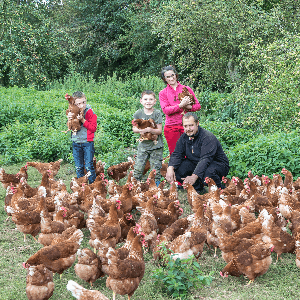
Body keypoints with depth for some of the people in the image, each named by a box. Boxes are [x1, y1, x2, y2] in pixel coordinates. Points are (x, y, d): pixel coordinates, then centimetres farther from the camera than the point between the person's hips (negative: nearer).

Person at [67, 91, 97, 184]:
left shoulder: (90, 113, -8)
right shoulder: (73, 112, 4)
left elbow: (93, 128, -13)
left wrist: (83, 120, -20)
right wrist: (69, 119, -10)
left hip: (87, 142, -4)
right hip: (76, 143, 4)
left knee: (88, 166, -7)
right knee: (78, 167, 9)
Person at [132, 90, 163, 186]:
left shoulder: (157, 113, -7)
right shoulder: (138, 113, 1)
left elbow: (159, 131, -11)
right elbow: (134, 128, 5)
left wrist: (149, 129, -26)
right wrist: (140, 130, -16)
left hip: (156, 145, -2)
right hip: (143, 144, 2)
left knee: (155, 168, 2)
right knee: (138, 168, 0)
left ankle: (156, 184, 16)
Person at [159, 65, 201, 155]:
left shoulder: (187, 89, 11)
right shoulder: (163, 93, 9)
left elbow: (198, 105, 9)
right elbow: (165, 110, -5)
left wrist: (189, 107, -13)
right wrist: (181, 105, -17)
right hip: (171, 127, 0)